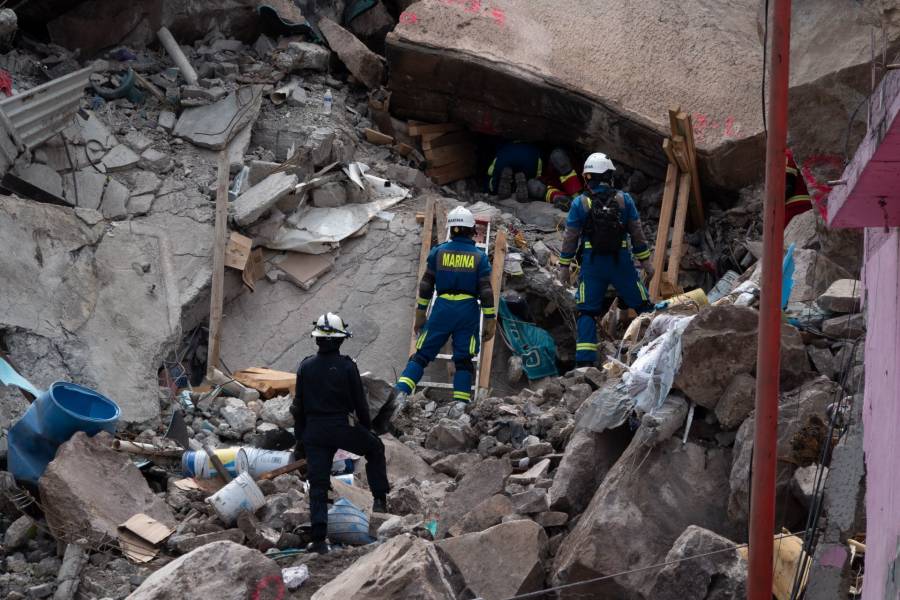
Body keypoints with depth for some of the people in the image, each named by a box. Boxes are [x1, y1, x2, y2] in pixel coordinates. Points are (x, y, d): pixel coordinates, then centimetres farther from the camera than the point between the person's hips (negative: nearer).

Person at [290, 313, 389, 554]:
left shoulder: (306, 366, 3)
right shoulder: (347, 366, -8)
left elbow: (298, 406, 7)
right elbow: (360, 403, -3)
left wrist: (300, 439, 15)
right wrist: (367, 428, 13)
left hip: (314, 432, 3)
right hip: (342, 429, -3)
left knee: (318, 485, 4)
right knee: (375, 448, 26)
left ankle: (319, 539, -4)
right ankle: (380, 499, 23)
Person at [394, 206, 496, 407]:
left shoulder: (438, 252, 3)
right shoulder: (480, 257, 0)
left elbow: (426, 285, 5)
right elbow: (486, 291, -2)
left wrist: (420, 314, 13)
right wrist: (490, 321, 4)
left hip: (442, 308, 0)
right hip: (468, 311, 0)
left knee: (421, 355, 3)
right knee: (463, 361, 8)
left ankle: (400, 393, -15)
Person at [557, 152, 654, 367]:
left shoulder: (580, 203, -3)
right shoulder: (623, 199, -1)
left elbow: (570, 237, 0)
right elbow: (637, 233, 3)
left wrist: (564, 265, 9)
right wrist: (645, 260, 12)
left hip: (592, 263, 0)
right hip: (622, 261, 0)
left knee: (587, 311, 5)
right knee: (643, 306, 10)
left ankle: (584, 360, -4)